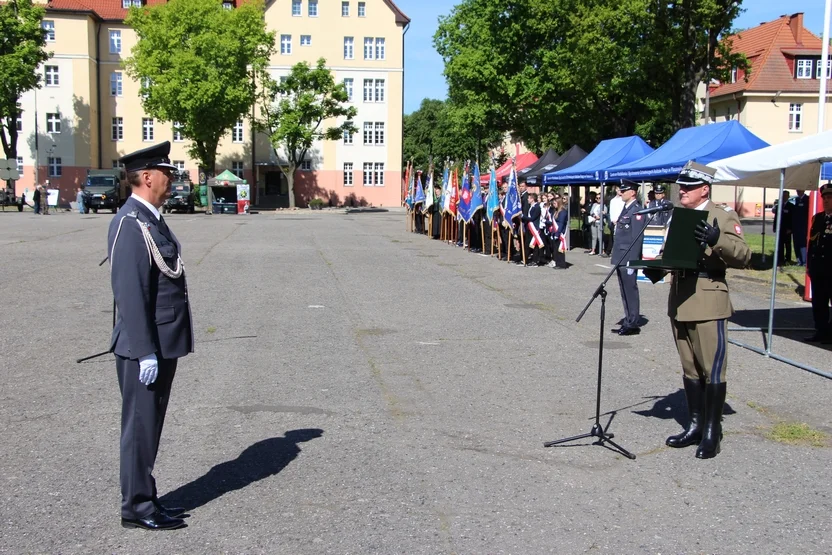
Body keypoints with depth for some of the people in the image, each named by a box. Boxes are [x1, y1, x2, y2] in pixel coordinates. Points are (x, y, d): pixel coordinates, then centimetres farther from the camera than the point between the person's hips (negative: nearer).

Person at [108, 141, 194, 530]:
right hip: (145, 349, -10)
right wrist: (146, 352, -22)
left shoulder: (151, 219, 13)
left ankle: (145, 499, 28)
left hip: (163, 344, 10)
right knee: (141, 426, 2)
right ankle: (137, 508, 14)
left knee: (150, 426, 17)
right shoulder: (130, 223, -18)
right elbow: (129, 293, -22)